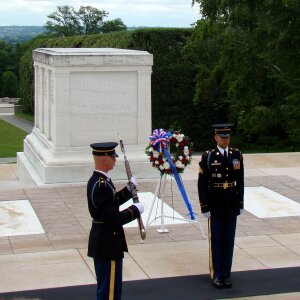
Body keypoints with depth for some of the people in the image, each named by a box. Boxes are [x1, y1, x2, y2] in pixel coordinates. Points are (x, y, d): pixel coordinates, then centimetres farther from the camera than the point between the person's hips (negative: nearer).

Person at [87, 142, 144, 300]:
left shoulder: (96, 180, 6)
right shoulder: (102, 185, -25)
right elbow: (113, 219, -28)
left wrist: (128, 189, 10)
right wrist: (135, 210, -16)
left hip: (101, 243, 10)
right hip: (109, 244, -10)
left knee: (105, 286, 22)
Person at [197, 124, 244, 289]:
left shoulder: (237, 155, 4)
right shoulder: (208, 157, -7)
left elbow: (240, 181, 8)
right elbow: (202, 184, -7)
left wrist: (241, 204, 6)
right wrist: (204, 207, -10)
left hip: (232, 206, 3)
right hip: (215, 206, -3)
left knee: (229, 241, 9)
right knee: (216, 241, 6)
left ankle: (226, 275, 18)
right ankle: (216, 275, 15)